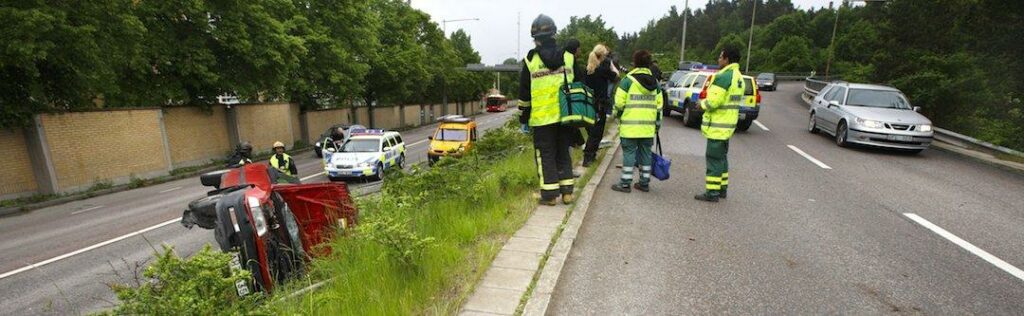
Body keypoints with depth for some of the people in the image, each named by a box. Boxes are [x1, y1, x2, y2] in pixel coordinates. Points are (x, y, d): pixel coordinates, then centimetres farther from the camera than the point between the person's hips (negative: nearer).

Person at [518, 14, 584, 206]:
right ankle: (567, 191, 18)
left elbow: (524, 94, 0)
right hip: (566, 116, 4)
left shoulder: (530, 60, -3)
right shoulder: (568, 56, 5)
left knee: (546, 155, 5)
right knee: (563, 153, 14)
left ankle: (550, 194, 7)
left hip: (542, 118, -3)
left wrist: (523, 118, 9)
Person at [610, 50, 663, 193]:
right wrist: (658, 123, 17)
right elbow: (659, 105, 10)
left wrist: (617, 115, 6)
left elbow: (619, 102, -12)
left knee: (629, 153, 0)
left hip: (630, 126, -5)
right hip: (648, 126, 5)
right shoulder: (655, 82, 10)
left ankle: (625, 183, 3)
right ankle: (644, 183, 19)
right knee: (645, 153, 12)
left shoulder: (628, 80, -8)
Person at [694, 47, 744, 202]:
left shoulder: (723, 76, -18)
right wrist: (706, 103, 12)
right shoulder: (738, 77, 15)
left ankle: (712, 192, 0)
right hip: (727, 124, 10)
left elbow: (713, 101, -24)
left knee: (714, 158, -5)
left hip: (718, 125, -10)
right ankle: (722, 188, 27)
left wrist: (702, 104, -4)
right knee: (721, 157, 18)